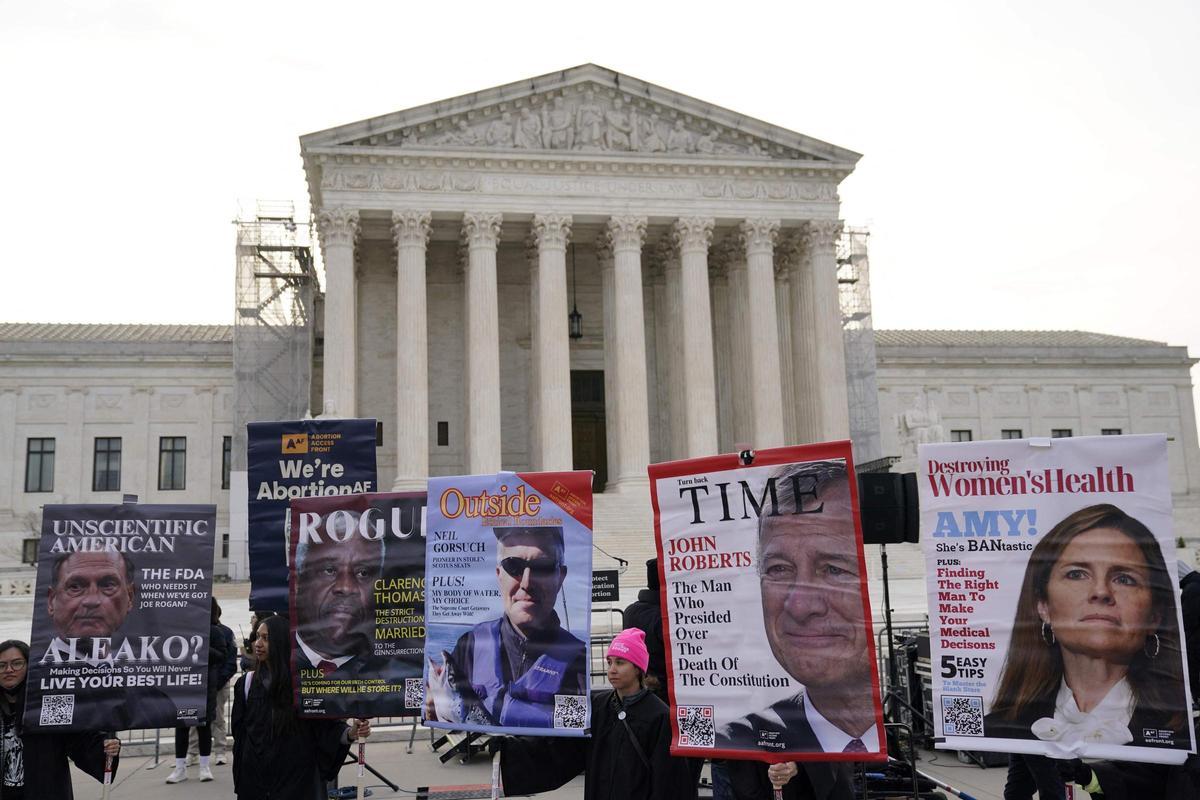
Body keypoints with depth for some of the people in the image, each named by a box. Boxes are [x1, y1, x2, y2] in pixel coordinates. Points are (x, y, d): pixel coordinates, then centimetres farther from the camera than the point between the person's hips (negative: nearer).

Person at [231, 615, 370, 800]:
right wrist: (240, 780, 0)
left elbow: (326, 724, -9)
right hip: (256, 777, 3)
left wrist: (350, 732, -29)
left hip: (298, 777, -2)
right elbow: (240, 733, 3)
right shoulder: (247, 683, 0)